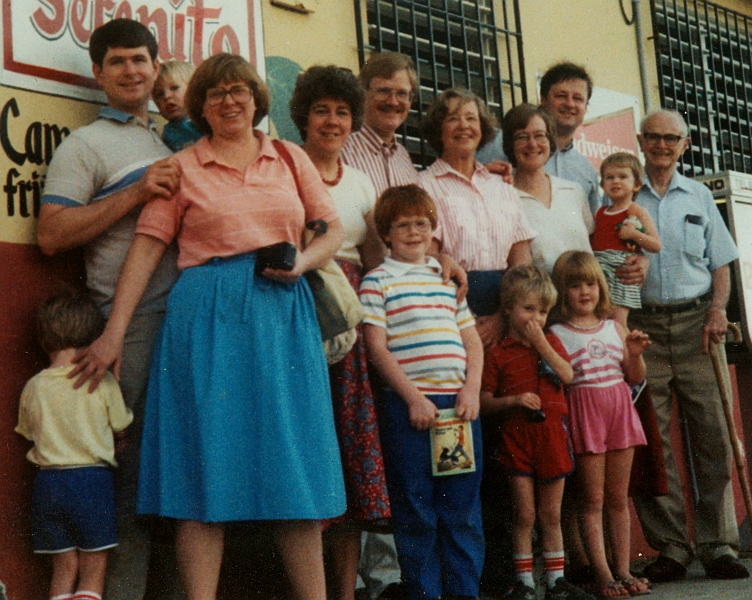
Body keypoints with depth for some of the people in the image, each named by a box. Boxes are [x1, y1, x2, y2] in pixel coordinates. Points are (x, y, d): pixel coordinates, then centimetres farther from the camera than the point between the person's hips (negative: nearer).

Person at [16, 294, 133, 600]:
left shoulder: (33, 388, 2)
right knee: (93, 568, 5)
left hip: (48, 482, 3)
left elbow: (28, 433, 13)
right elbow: (121, 425, 3)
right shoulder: (102, 382, -7)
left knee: (64, 568, 13)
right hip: (92, 479, -3)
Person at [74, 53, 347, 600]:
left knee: (293, 460, 4)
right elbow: (147, 246, 3)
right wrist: (114, 331, -3)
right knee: (207, 459, -4)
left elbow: (333, 229, 15)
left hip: (284, 313, 2)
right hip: (208, 315, -2)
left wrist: (303, 262, -7)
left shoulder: (291, 159, 15)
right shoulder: (182, 167, 8)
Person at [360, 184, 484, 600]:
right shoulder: (378, 281, 1)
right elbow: (376, 347, -6)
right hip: (409, 404, -5)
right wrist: (413, 398, -12)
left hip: (458, 402, 5)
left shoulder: (448, 279, 16)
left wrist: (471, 389, 0)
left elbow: (472, 341, 16)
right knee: (415, 509, 1)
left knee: (463, 506, 8)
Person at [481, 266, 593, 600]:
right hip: (517, 435, -2)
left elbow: (567, 375, -6)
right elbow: (484, 402, -1)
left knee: (551, 514, 10)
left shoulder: (551, 342, 11)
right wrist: (514, 400, -17)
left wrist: (541, 343, -10)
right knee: (524, 514, 1)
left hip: (551, 434, 3)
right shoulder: (498, 354, 0)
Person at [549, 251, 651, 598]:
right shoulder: (556, 334, -3)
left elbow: (635, 377, 14)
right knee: (592, 500, -2)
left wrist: (636, 355, -1)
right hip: (583, 412, -4)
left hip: (620, 410, 4)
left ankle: (623, 571, 15)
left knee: (618, 498, 9)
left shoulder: (615, 329, 11)